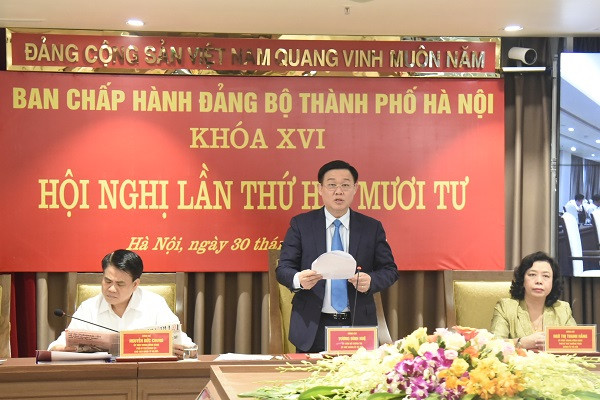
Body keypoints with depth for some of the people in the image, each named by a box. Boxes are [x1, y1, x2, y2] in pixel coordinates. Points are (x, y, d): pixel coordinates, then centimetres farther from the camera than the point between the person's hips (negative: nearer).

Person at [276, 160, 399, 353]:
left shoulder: (372, 227, 8)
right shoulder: (300, 224, 5)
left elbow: (390, 269, 9)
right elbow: (283, 269, 2)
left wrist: (371, 281, -13)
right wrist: (299, 279, -21)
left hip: (358, 324, 1)